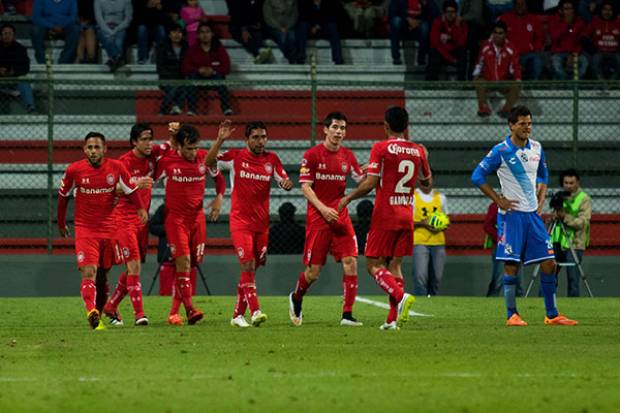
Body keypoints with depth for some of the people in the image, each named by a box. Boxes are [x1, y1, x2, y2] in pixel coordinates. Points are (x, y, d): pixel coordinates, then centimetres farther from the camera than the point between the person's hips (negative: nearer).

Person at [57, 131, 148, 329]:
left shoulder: (116, 167, -4)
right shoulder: (74, 170, -5)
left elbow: (131, 189, 8)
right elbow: (63, 196, 10)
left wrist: (141, 208, -10)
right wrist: (61, 224, 18)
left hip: (110, 227, 2)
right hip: (85, 229, -2)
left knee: (104, 272, 11)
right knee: (88, 272, -19)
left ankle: (101, 311, 25)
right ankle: (91, 311, -36)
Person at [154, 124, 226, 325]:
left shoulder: (204, 158, 1)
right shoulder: (167, 161, -8)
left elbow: (219, 178, 18)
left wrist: (219, 198, 2)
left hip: (197, 217, 4)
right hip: (175, 217, -4)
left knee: (192, 264, 4)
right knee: (183, 261, -17)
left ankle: (174, 311, 13)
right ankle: (189, 309, -21)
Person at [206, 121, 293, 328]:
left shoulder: (272, 159, 7)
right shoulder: (236, 157, -3)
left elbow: (284, 181, 8)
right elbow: (209, 162, -12)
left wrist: (287, 184, -16)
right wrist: (220, 140, -25)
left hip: (262, 223, 4)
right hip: (240, 222, -4)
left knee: (252, 269, 8)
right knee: (248, 265, -17)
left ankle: (238, 314, 17)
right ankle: (255, 311, -22)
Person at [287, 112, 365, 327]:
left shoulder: (347, 156, 8)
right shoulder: (312, 155, -4)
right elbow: (305, 187, -7)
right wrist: (323, 208, -19)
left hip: (341, 217, 4)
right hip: (317, 218, -4)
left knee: (350, 262, -12)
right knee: (313, 271, 0)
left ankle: (347, 315, -8)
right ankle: (296, 299, 32)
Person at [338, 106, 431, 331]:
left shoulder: (381, 148, -9)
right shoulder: (418, 151, 5)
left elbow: (370, 184, -13)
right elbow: (427, 184, 18)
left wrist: (348, 198, 2)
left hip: (384, 215, -5)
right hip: (407, 215, 5)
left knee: (374, 265, 0)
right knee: (394, 265, 10)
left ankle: (401, 296, -24)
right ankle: (393, 318, 1)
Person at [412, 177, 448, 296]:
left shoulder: (440, 197, 14)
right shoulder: (412, 197, 1)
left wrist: (441, 227, -4)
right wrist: (422, 223, -16)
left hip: (438, 242, 4)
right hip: (420, 242, -4)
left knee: (436, 277, 4)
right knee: (420, 277, -16)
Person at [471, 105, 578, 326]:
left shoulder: (536, 148, 7)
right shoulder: (501, 151, -9)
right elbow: (478, 176, -7)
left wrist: (541, 198, 11)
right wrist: (499, 200, -10)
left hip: (533, 214, 5)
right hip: (511, 214, -5)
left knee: (548, 262, 1)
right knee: (511, 265, -5)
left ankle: (552, 314, 9)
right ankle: (512, 315, 3)